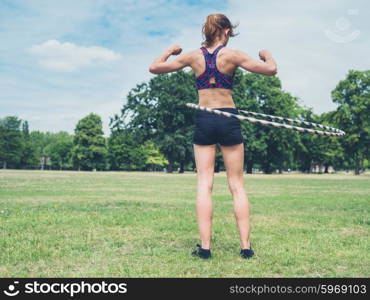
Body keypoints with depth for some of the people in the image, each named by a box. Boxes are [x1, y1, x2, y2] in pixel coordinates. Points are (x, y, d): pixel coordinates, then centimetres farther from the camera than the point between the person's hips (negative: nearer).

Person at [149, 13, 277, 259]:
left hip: (203, 120, 1)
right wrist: (267, 55, 17)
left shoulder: (194, 56, 4)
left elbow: (154, 67, 10)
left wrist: (170, 50, 27)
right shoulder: (232, 55, -2)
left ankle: (205, 246, -3)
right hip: (229, 120, -1)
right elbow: (271, 69, -4)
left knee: (204, 184, 2)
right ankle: (246, 246, 5)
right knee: (237, 185, 5)